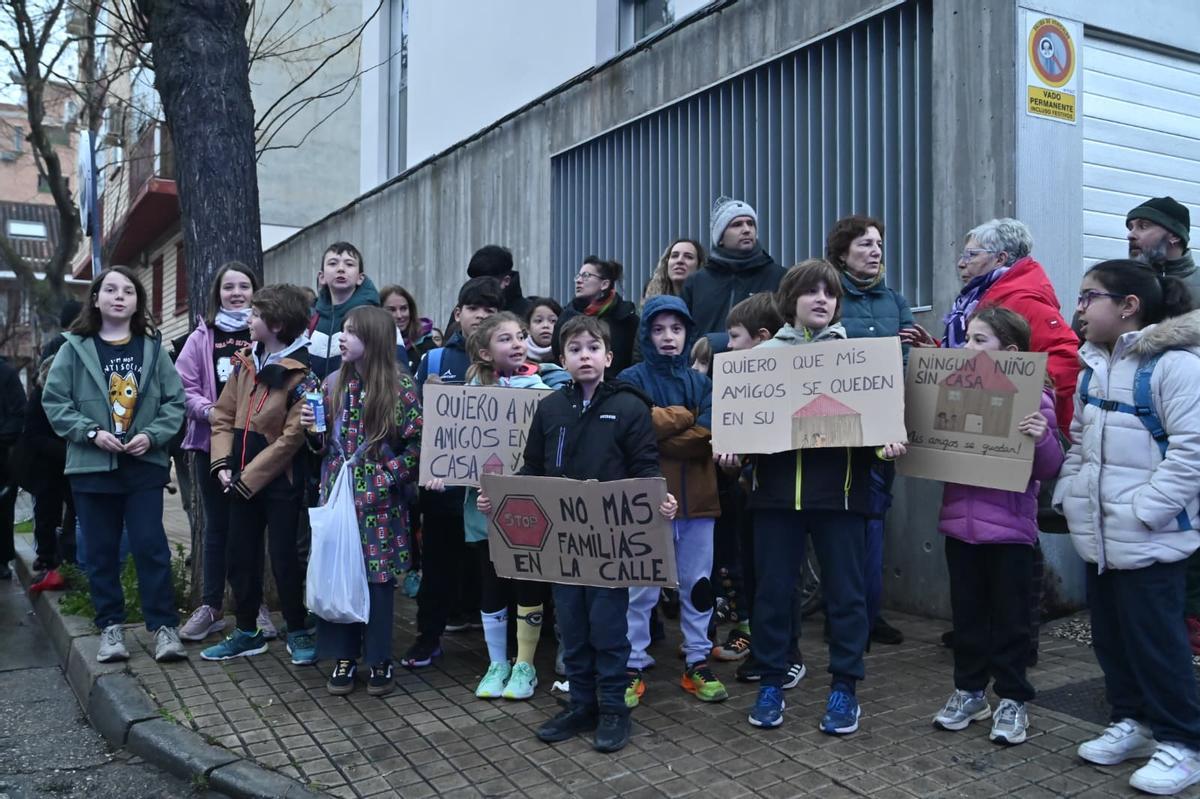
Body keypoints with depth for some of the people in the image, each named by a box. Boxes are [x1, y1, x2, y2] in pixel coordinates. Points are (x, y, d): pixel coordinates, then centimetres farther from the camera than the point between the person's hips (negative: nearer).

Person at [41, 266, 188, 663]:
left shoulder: (152, 348, 4)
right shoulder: (75, 348, 1)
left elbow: (175, 400, 2)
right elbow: (54, 400, 0)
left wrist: (152, 435, -12)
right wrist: (91, 432, -12)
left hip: (144, 465, 0)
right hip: (92, 465, 1)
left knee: (150, 545, -2)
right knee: (101, 551, 8)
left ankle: (164, 626, 6)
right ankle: (111, 626, 20)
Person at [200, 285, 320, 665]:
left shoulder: (301, 374, -15)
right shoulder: (245, 363, 7)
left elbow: (290, 438, -18)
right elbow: (224, 415, 9)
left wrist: (248, 477, -17)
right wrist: (222, 462, -5)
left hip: (279, 481, -7)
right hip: (242, 480, 7)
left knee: (284, 558, 2)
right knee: (240, 558, 14)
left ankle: (298, 631, 19)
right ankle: (247, 632, 29)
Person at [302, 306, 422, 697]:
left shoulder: (400, 386, -7)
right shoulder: (333, 383, 7)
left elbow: (418, 443, -8)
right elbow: (324, 445, 14)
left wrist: (385, 478, -14)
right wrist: (312, 428, -6)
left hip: (379, 500, -4)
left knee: (378, 577, 3)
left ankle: (380, 660, 17)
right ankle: (344, 657, 19)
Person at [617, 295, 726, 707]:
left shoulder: (702, 381, 9)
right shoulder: (632, 379, 0)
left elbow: (709, 435, -5)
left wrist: (658, 434, -12)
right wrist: (684, 415, -8)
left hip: (697, 498, 4)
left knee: (697, 585, 11)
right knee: (641, 588, 1)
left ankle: (698, 663, 23)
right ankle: (633, 667, 13)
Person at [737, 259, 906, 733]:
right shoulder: (765, 354, 7)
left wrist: (885, 445, -16)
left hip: (839, 489, -1)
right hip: (777, 487, 1)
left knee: (844, 591, 6)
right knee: (772, 589, 7)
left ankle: (844, 688, 20)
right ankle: (771, 683, 21)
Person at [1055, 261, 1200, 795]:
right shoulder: (1094, 365, 12)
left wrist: (1143, 509, -22)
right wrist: (1067, 493, 9)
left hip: (1150, 537, -8)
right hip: (1100, 532, 8)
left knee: (1154, 638, 1)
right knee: (1109, 632, 16)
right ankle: (1132, 721, 33)